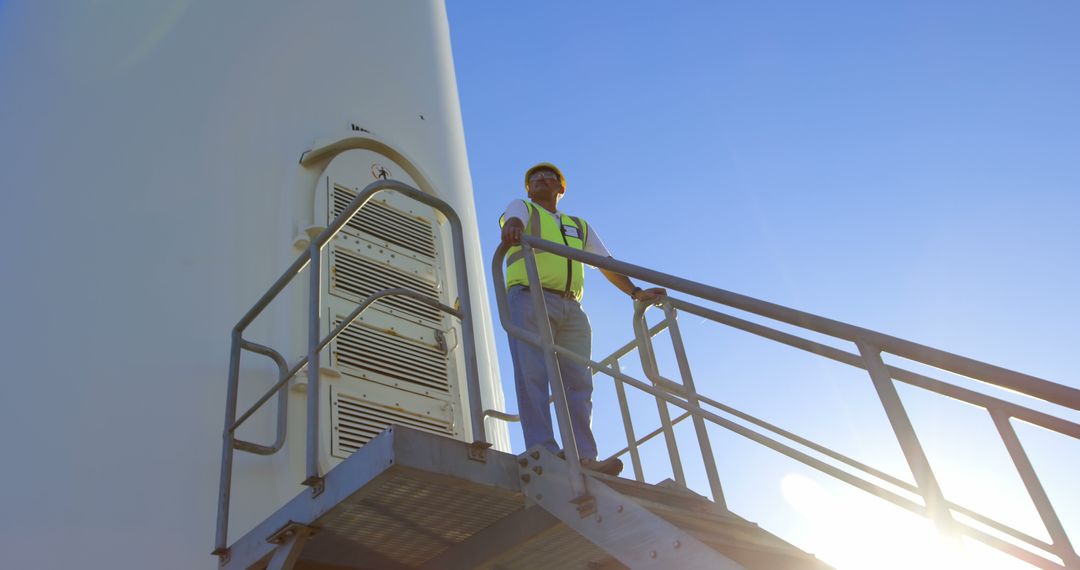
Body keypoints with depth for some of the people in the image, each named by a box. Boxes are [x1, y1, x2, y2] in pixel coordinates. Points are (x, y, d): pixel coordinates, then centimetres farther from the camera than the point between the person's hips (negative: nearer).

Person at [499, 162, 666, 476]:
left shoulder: (580, 226, 32)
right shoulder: (522, 208, 19)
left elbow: (607, 264, 24)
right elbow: (513, 222, -7)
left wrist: (636, 292, 8)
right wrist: (513, 229, -33)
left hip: (571, 308, 4)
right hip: (530, 298, -4)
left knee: (579, 381, -9)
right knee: (533, 375, -17)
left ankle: (584, 458, -15)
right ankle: (543, 449, -25)